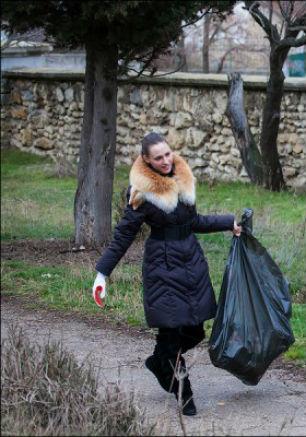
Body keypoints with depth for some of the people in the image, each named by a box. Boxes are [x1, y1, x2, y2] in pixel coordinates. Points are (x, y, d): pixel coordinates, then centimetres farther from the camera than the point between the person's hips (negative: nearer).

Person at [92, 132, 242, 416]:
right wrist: (102, 272, -10)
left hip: (192, 260, 6)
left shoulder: (183, 179, 6)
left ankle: (159, 361, 35)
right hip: (162, 264, -6)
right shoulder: (141, 191, -12)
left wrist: (229, 223, 18)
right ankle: (184, 396, 13)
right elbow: (124, 233, -8)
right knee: (171, 328, -3)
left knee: (195, 330, 6)